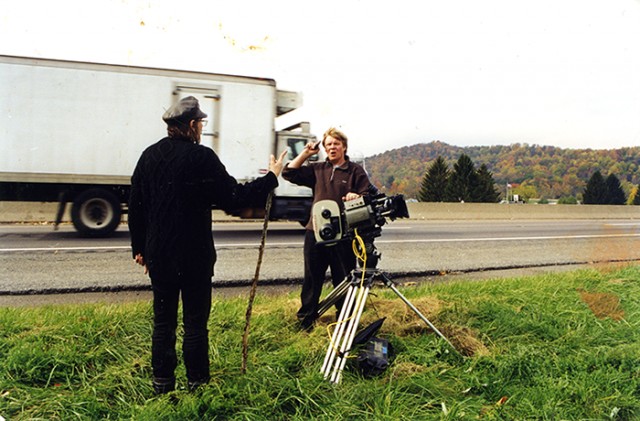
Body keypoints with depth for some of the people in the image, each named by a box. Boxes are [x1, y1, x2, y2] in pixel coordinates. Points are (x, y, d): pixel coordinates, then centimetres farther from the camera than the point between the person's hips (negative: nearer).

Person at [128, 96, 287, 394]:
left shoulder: (149, 155, 5)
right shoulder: (201, 157, -13)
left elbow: (135, 206, 9)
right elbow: (233, 196, -13)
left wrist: (139, 247, 18)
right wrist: (271, 177, -1)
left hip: (158, 255, 5)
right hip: (194, 257, -5)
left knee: (163, 321, 14)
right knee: (195, 322, 6)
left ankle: (162, 383, 22)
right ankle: (196, 383, 15)